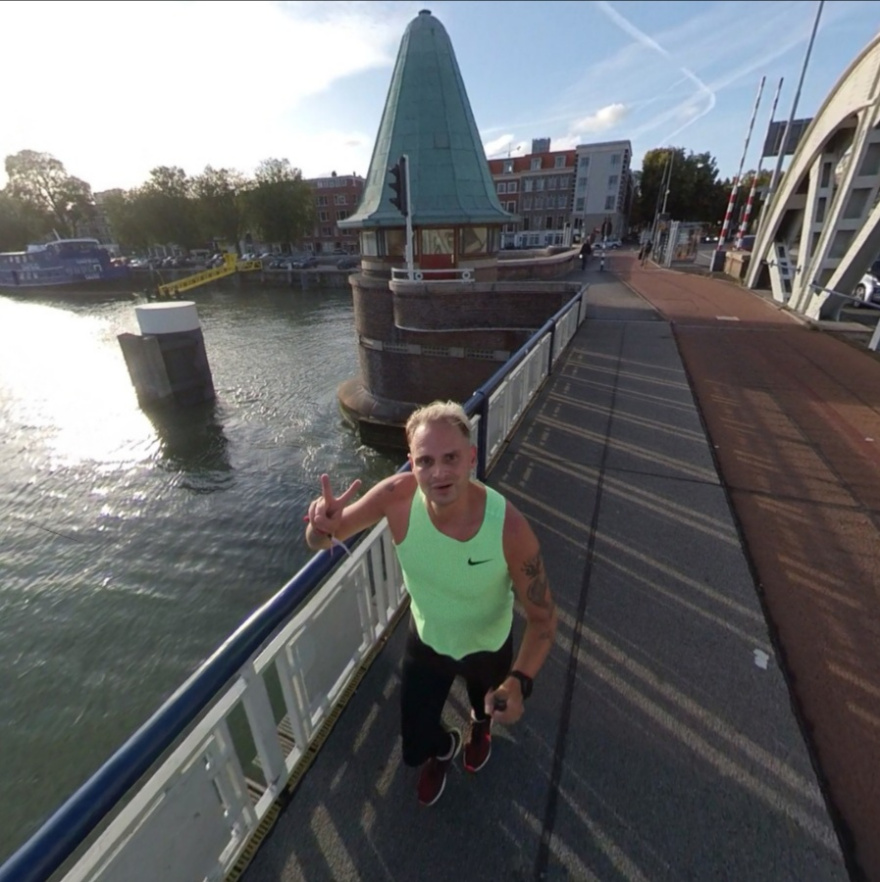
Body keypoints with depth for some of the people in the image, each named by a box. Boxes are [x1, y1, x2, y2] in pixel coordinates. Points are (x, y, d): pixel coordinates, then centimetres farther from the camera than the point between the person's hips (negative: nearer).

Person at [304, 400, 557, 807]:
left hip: (488, 647, -1)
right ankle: (444, 749, 59)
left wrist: (520, 681, -41)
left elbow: (543, 618, -24)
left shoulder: (509, 527, -38)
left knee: (487, 704, 33)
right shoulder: (397, 496, -33)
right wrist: (324, 526, -45)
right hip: (426, 641, 1)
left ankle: (481, 722, 74)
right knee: (414, 749, 20)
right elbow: (318, 541, -21)